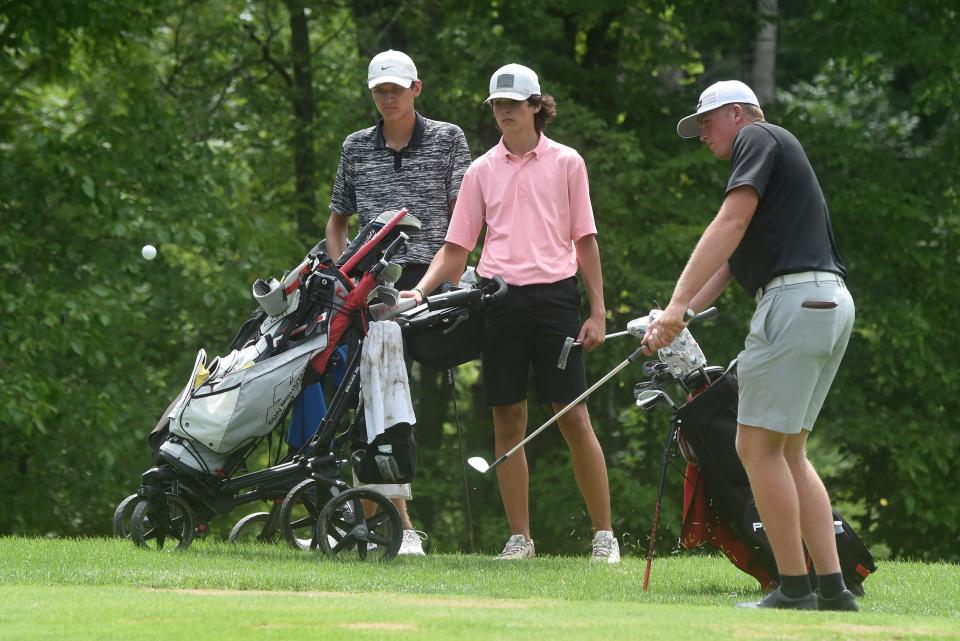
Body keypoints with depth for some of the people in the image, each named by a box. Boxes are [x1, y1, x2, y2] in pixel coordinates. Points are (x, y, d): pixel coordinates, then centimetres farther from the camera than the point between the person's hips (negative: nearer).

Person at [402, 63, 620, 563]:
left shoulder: (566, 163, 7)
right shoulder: (482, 171, 12)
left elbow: (585, 240, 7)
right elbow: (456, 247, 12)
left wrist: (597, 310, 0)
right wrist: (421, 290, -3)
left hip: (554, 295, -2)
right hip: (499, 298, 2)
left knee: (574, 417, -5)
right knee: (508, 422, 2)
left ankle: (604, 534, 0)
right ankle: (519, 537, 7)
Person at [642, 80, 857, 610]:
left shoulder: (759, 139, 0)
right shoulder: (778, 155, 29)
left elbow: (730, 224, -14)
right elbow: (728, 260, 24)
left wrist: (677, 304, -18)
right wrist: (674, 321, 14)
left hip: (796, 299, -10)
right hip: (831, 304, 10)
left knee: (758, 446, -6)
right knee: (787, 452, 12)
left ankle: (794, 590, -7)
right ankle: (832, 589, 6)